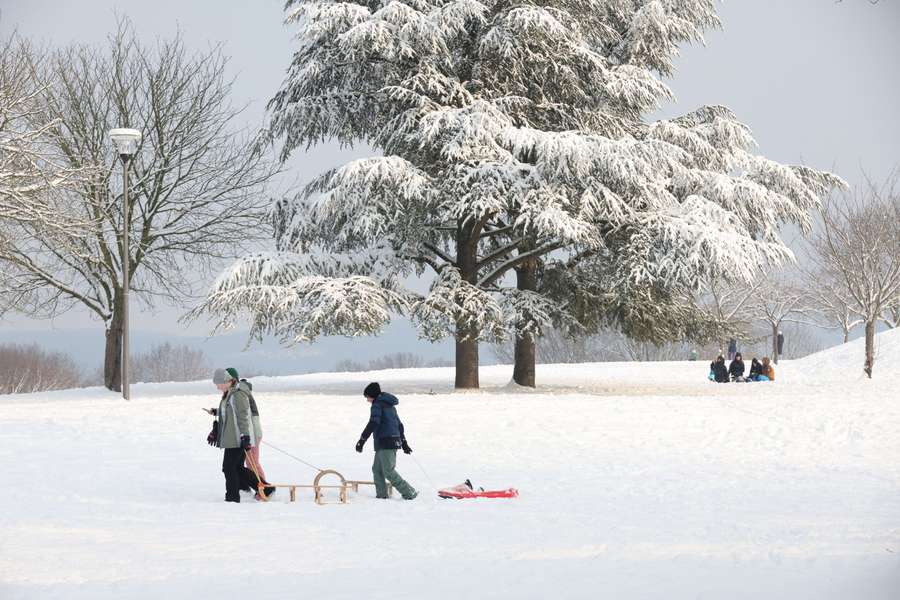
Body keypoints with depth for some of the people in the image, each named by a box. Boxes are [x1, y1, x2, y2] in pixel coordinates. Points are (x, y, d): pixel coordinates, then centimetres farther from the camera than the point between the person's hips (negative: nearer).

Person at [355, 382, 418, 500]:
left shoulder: (377, 405, -8)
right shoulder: (390, 406, 20)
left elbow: (373, 424, -20)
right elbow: (399, 425, 25)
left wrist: (362, 440, -21)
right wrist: (404, 443, 30)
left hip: (385, 443, -9)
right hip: (395, 441, 9)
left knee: (389, 471, -9)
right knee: (377, 469, 13)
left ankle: (409, 493, -11)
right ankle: (382, 495, 11)